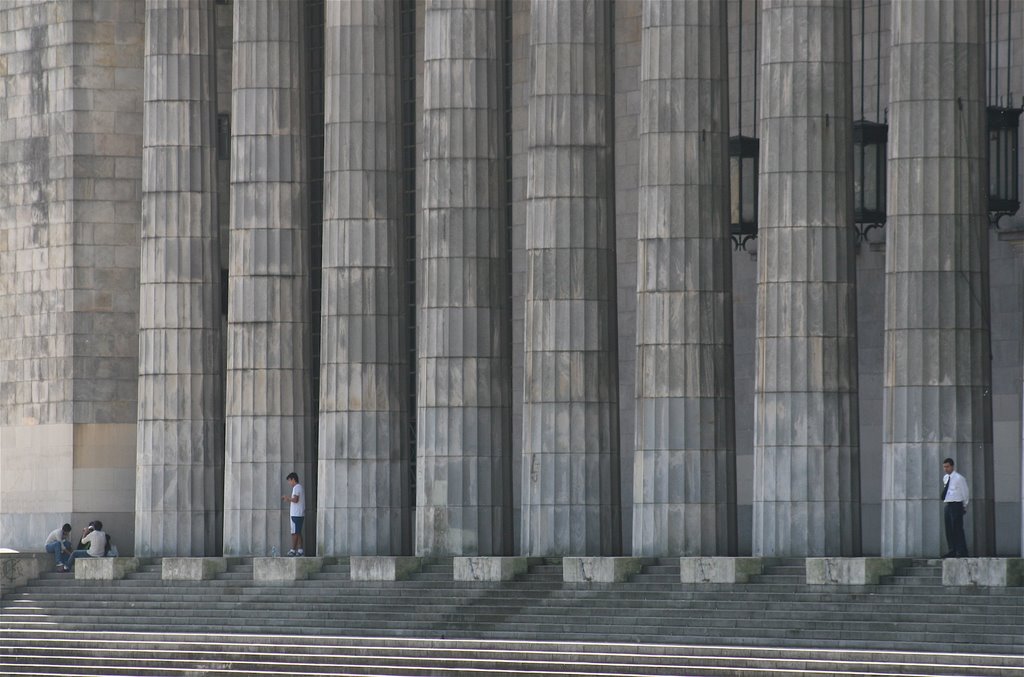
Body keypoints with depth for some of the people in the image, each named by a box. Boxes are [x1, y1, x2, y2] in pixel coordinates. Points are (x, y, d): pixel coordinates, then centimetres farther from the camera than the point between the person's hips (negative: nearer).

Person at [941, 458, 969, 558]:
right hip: (946, 505, 7)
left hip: (956, 505, -7)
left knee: (957, 529, -8)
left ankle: (961, 551, -5)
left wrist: (964, 506, 2)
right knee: (949, 529, 8)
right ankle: (952, 551, 14)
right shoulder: (945, 478, 11)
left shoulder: (959, 478, -9)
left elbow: (965, 493, -3)